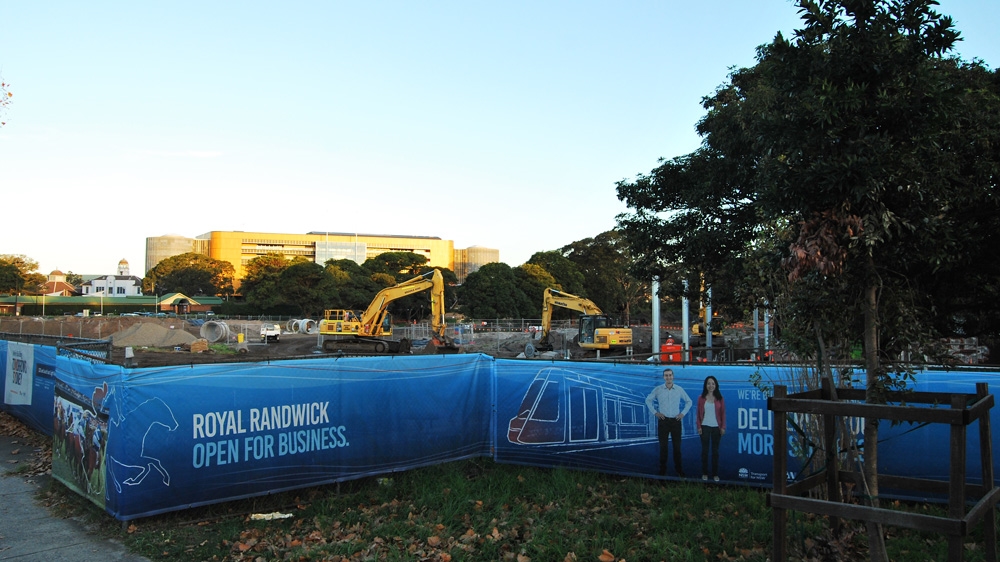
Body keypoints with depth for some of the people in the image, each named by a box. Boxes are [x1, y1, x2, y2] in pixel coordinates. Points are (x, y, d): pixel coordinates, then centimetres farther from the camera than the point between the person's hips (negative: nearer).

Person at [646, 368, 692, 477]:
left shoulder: (679, 390, 2)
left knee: (677, 446, 3)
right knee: (663, 446, 3)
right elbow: (648, 400, 10)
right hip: (663, 420, 0)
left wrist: (683, 413, 5)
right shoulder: (658, 389, -1)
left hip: (676, 420, 1)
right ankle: (662, 471, 11)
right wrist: (655, 412, 3)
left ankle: (679, 470, 12)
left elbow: (689, 401, 15)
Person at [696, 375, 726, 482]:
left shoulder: (719, 399, 3)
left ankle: (715, 474, 12)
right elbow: (698, 413, 4)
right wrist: (699, 426, -3)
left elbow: (723, 413, 4)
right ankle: (704, 473, 13)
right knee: (705, 450, 5)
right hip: (705, 427, 0)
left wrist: (723, 427, -3)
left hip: (716, 427, 0)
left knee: (715, 451, 5)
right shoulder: (701, 398, 3)